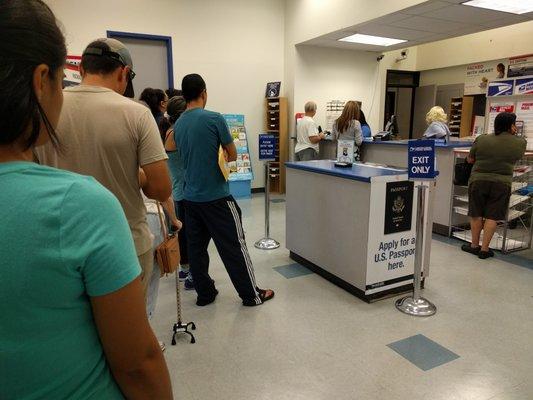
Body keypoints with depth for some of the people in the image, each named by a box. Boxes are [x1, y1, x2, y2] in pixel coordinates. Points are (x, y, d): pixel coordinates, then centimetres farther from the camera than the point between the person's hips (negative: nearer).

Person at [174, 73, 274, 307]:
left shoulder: (178, 125, 7)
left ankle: (204, 293, 23)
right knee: (233, 246, 3)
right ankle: (251, 295, 14)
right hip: (216, 196, -6)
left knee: (196, 247, 13)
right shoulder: (214, 119, -11)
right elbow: (233, 155, -4)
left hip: (191, 197, 6)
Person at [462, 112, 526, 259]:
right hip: (502, 183, 0)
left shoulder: (481, 139, -2)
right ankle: (484, 249, 9)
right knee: (492, 217, 5)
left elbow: (470, 160, 7)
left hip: (478, 181, 1)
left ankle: (474, 245, 22)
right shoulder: (520, 142, -2)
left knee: (476, 215, 12)